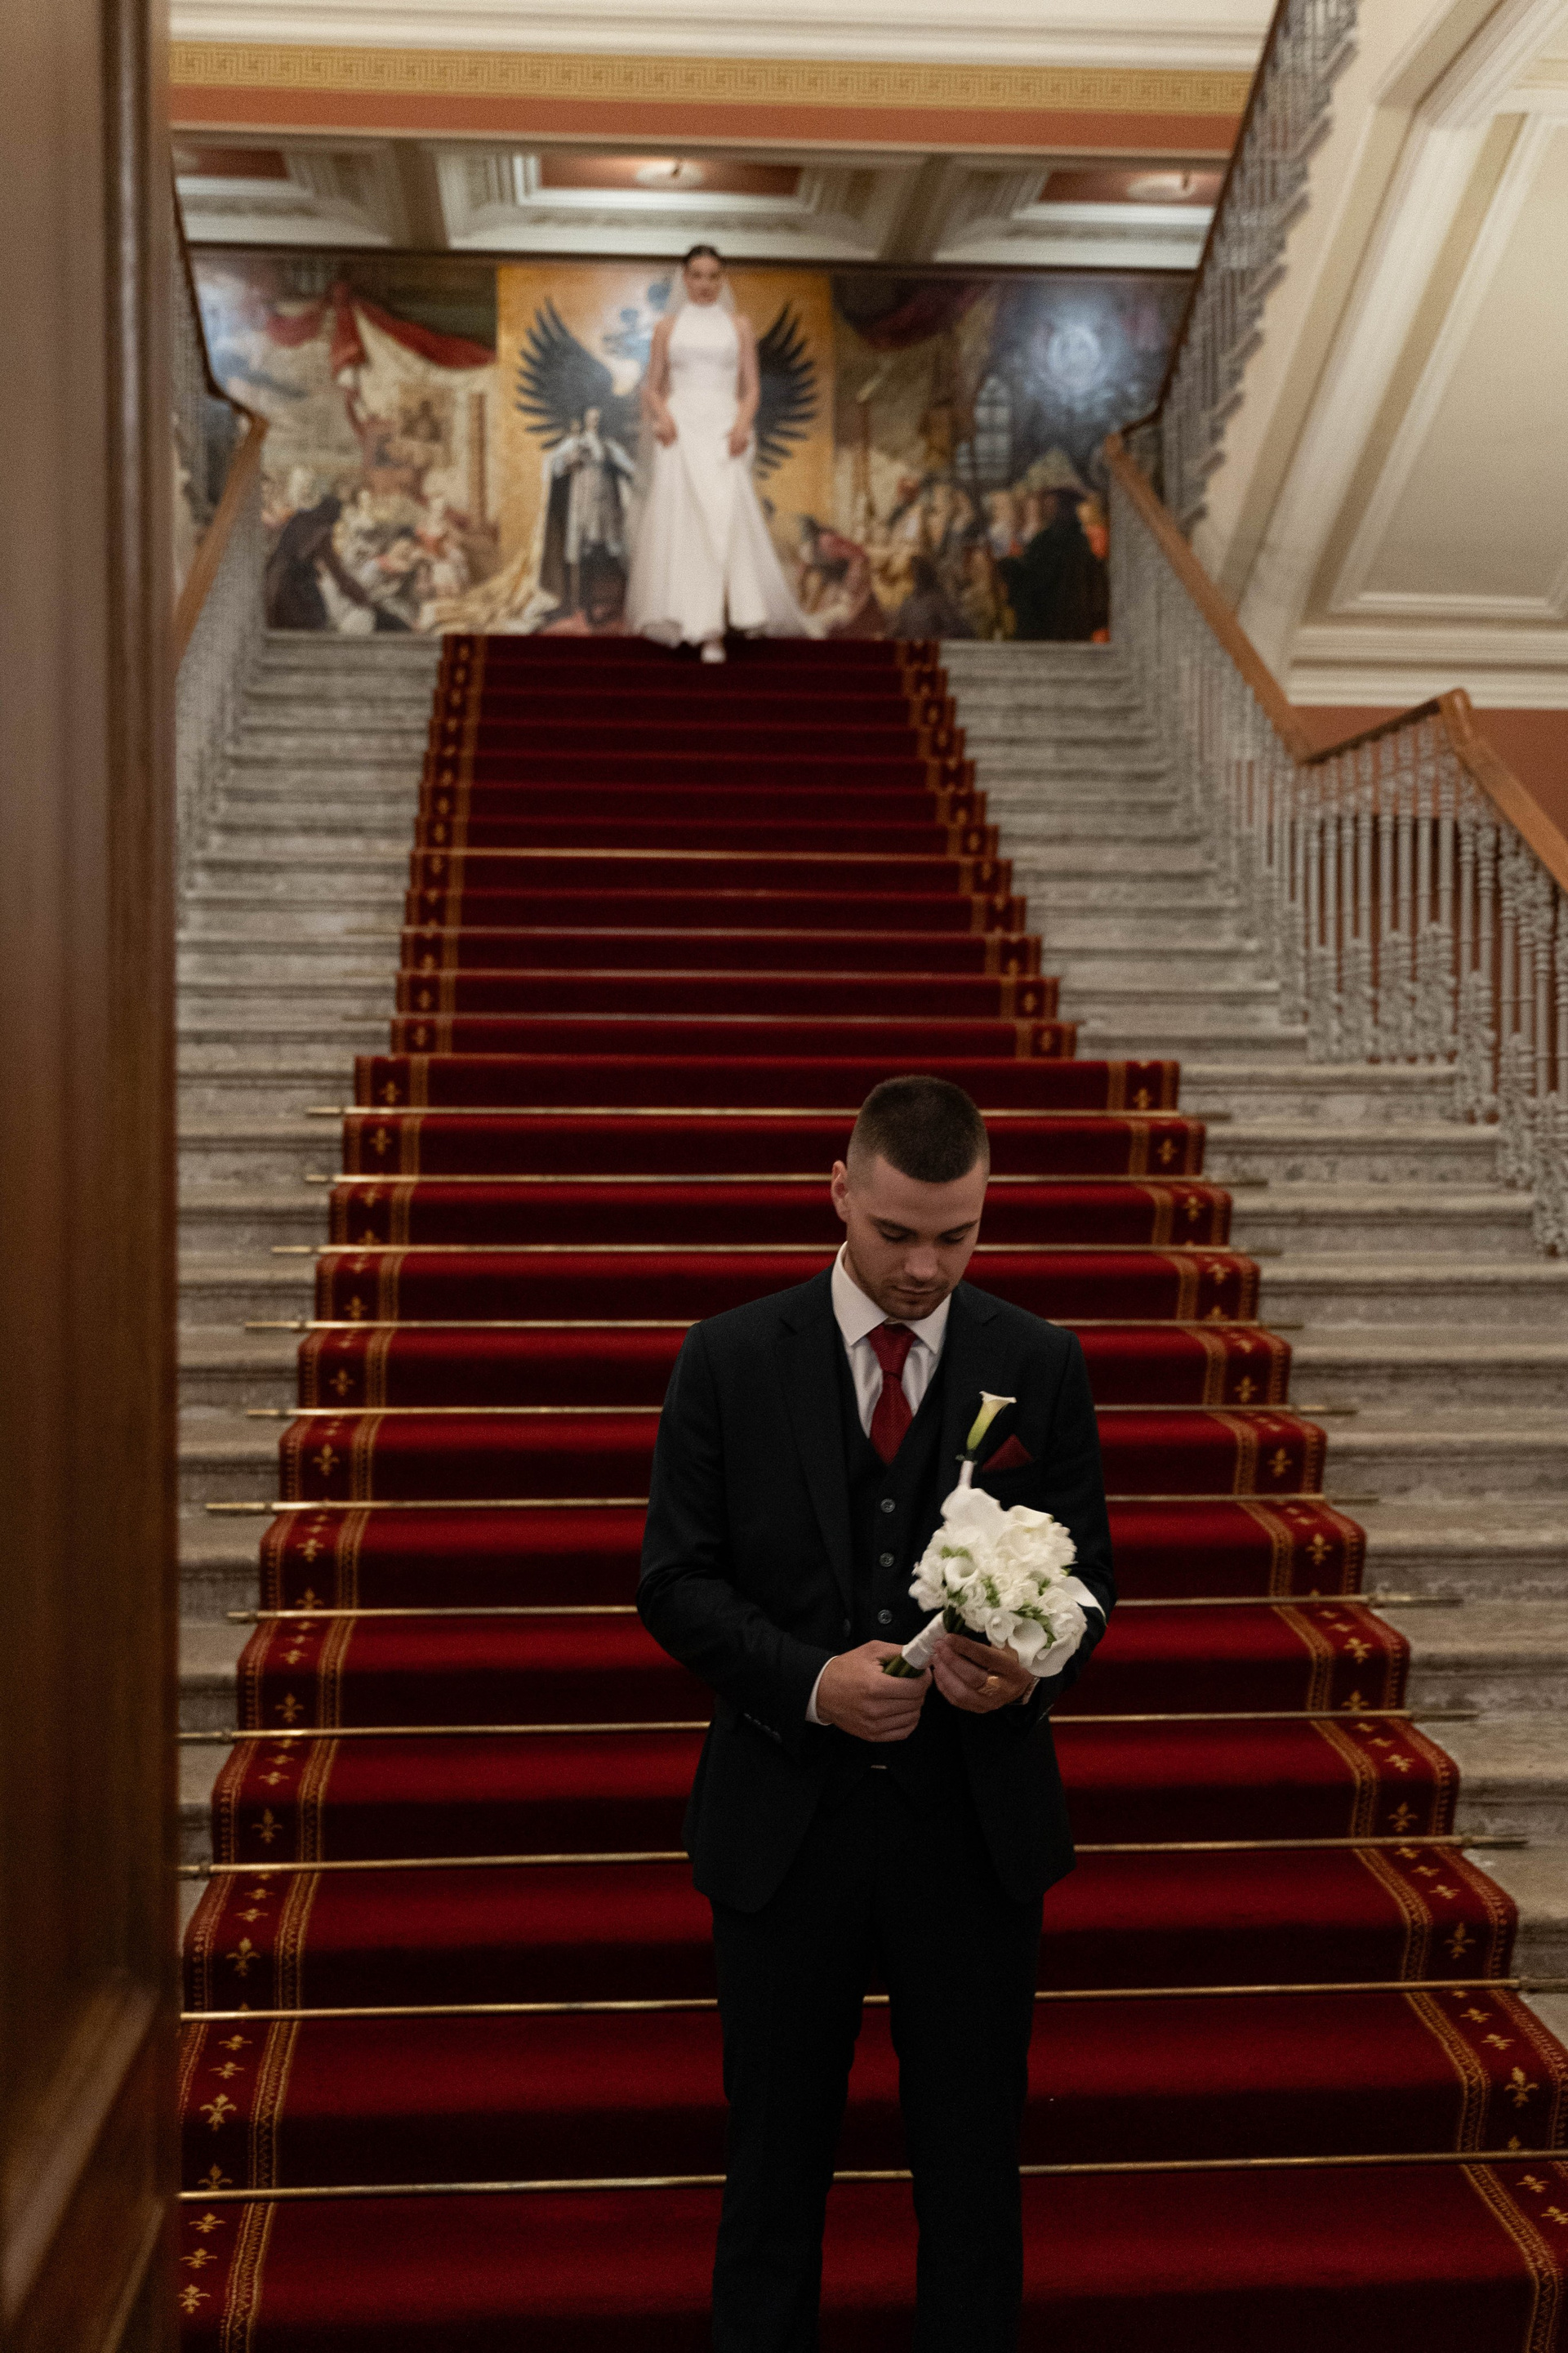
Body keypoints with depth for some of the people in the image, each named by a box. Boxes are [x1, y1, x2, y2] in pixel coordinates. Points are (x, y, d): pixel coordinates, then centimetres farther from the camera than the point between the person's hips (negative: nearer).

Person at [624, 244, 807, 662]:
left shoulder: (739, 326, 12)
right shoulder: (667, 328, 12)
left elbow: (752, 387, 9)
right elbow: (652, 387, 11)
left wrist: (743, 423, -10)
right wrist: (661, 415, -10)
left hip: (724, 429, -1)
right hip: (681, 430, 1)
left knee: (724, 516, -14)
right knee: (682, 520, -9)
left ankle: (713, 630, -16)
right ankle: (690, 620, -5)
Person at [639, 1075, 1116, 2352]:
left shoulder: (1043, 1366, -2)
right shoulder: (729, 1360, -5)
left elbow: (1086, 1574, 2)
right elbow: (676, 1581, -4)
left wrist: (1029, 1669, -19)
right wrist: (811, 1681, -19)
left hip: (977, 1825, 1)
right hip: (786, 1823, 0)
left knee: (973, 2164, 15)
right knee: (776, 2161, 16)